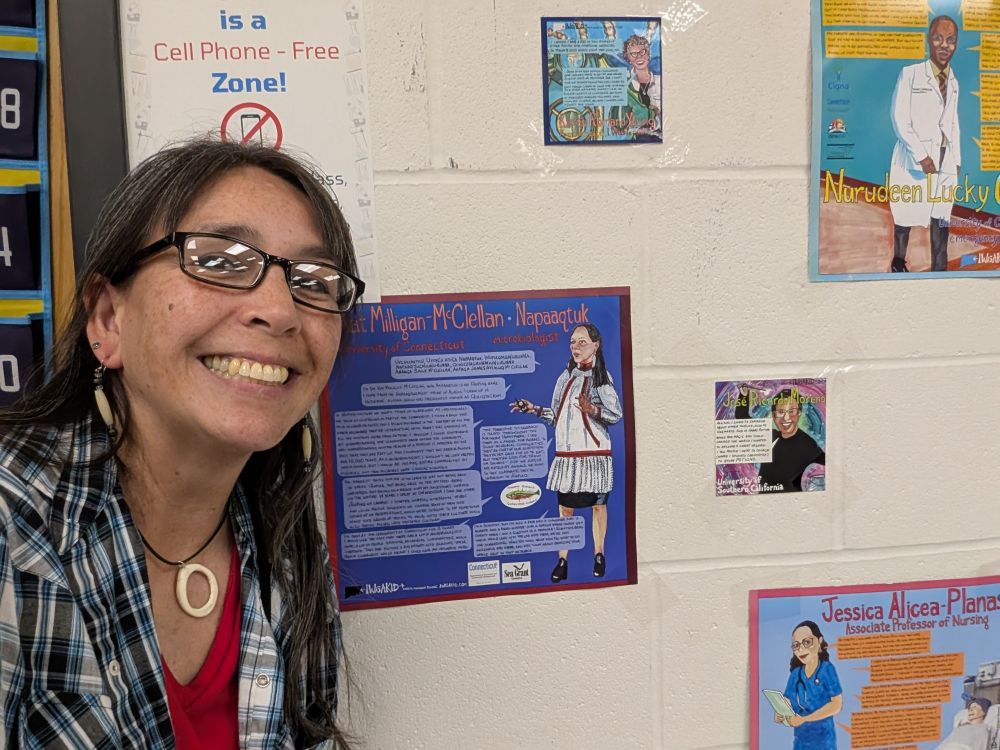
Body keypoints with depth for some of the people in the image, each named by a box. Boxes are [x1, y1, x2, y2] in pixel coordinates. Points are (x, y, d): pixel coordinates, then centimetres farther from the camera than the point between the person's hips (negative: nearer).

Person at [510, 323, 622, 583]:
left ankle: (599, 555, 24)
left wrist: (593, 410, -21)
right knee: (565, 507, 4)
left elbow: (617, 414, -6)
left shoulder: (601, 377, -3)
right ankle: (562, 560, 10)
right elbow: (556, 415, 12)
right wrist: (534, 409, 0)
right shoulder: (566, 376, 10)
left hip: (595, 453, -3)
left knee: (598, 504, 7)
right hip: (566, 454, 4)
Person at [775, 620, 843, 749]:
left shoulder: (826, 669, -10)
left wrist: (804, 718, -19)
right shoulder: (795, 674, 3)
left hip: (823, 739, -5)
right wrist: (780, 714, -16)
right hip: (801, 739, 5)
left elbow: (837, 704, -16)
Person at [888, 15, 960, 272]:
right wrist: (921, 156, -14)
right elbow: (899, 120, -10)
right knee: (905, 211, 1)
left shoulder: (953, 82, 13)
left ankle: (939, 267, 9)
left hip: (945, 158, 5)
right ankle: (898, 263, 18)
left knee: (942, 214, 4)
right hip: (914, 156, -5)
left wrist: (957, 160, 11)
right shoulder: (909, 74, -6)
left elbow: (953, 123, 17)